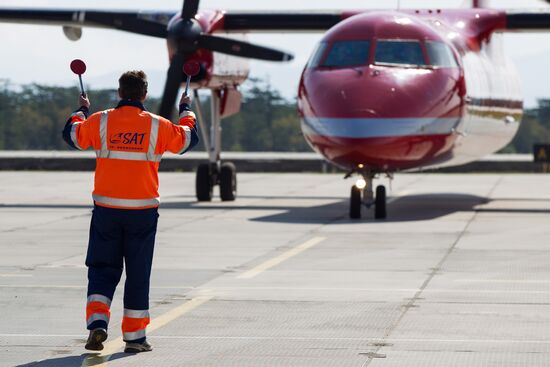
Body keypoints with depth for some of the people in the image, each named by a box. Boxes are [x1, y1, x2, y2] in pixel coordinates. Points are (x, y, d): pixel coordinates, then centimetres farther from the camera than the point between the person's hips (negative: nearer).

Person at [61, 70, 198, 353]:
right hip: (142, 210, -1)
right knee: (138, 273, 8)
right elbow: (188, 139, 13)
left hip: (106, 210, 1)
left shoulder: (100, 121, -3)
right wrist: (186, 111, 31)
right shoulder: (157, 126, -4)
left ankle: (97, 321, -9)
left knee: (102, 269, 11)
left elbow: (72, 134, 16)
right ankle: (134, 336, 11)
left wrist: (81, 110, 34)